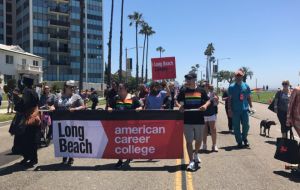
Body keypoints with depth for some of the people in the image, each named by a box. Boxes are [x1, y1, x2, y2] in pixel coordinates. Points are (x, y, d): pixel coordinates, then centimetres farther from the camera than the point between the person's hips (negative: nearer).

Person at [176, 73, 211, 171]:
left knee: (199, 140, 16)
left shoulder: (201, 91, 2)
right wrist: (179, 106, -13)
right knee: (189, 141, -1)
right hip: (187, 120, -1)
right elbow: (177, 101, 9)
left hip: (199, 120, 1)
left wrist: (205, 105, -12)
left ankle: (196, 154, 44)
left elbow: (208, 100, 10)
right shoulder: (183, 91, 2)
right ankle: (191, 161, 6)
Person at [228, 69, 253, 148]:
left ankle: (244, 138, 28)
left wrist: (251, 106, 7)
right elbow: (230, 99, 1)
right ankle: (239, 142, 17)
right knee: (236, 127, 4)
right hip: (235, 111, -1)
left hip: (245, 109, 2)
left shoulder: (246, 86, 7)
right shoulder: (231, 87, 0)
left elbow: (249, 97, 12)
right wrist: (229, 109, -4)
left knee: (246, 126, 2)